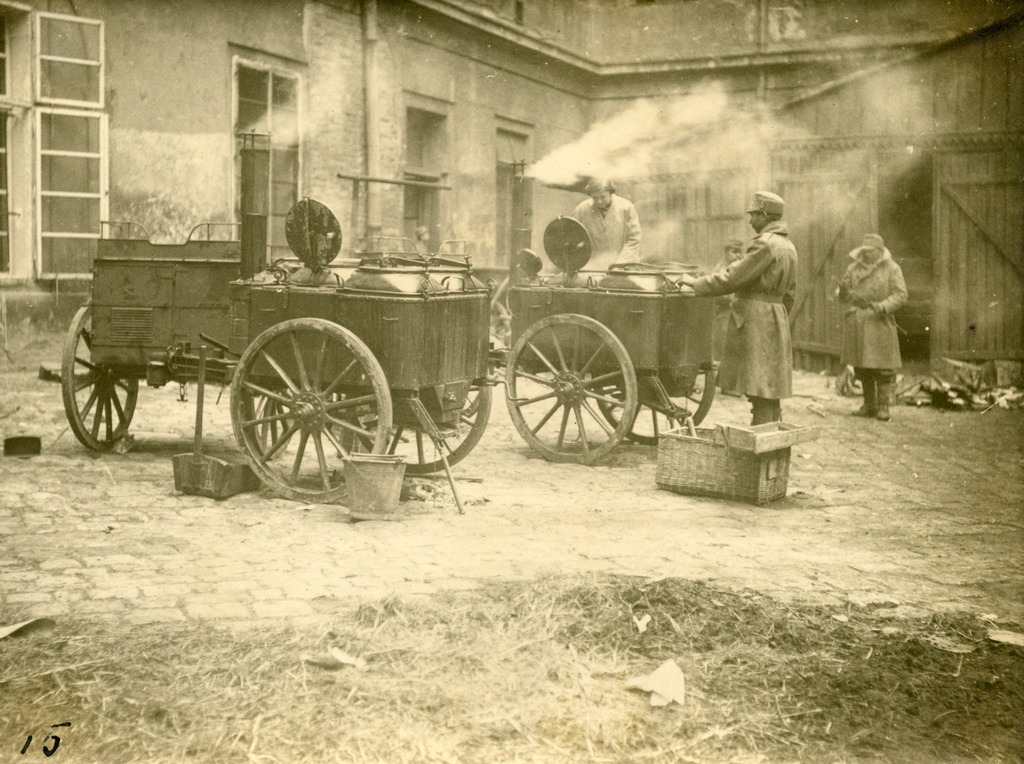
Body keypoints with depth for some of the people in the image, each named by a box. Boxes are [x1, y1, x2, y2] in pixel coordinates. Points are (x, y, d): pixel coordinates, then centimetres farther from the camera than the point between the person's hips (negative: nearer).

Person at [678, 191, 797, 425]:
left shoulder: (764, 244, -15)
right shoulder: (788, 246, 15)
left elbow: (733, 277, -17)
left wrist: (696, 283, -9)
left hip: (755, 321, -9)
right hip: (776, 322, 9)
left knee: (760, 393, -8)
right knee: (769, 393, 14)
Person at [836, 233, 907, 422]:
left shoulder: (892, 269, 0)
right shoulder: (854, 268, 11)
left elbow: (900, 295, -7)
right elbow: (843, 294, 13)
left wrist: (882, 307, -23)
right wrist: (844, 292, -11)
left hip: (879, 323, -4)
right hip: (857, 324, 4)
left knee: (883, 367, -4)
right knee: (862, 367, 7)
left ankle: (883, 407, 3)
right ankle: (869, 405, 17)